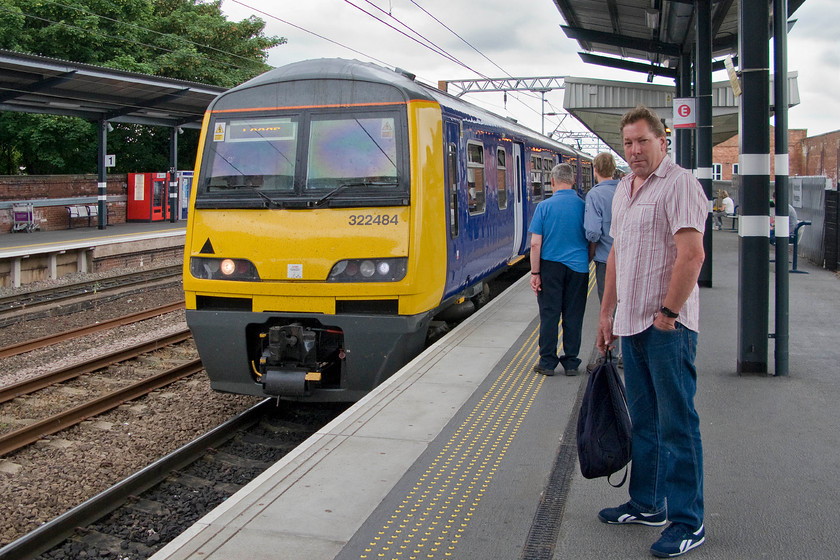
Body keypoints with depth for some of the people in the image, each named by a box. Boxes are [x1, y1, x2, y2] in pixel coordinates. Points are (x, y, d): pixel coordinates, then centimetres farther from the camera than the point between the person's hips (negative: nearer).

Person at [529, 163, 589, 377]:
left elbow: (535, 243, -10)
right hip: (578, 267, 1)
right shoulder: (583, 206, -3)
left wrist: (535, 273, -5)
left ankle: (547, 362, 11)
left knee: (549, 314, 6)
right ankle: (571, 362, 16)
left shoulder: (544, 206, -7)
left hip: (551, 266, -1)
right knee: (573, 316, 8)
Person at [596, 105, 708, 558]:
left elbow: (692, 255, -20)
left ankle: (688, 523, 7)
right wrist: (607, 312, 19)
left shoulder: (679, 185, -12)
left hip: (667, 326, -9)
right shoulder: (624, 189, 16)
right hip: (632, 323, 9)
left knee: (677, 424, -2)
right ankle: (647, 505, 28)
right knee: (644, 420, 16)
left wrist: (668, 313, -17)